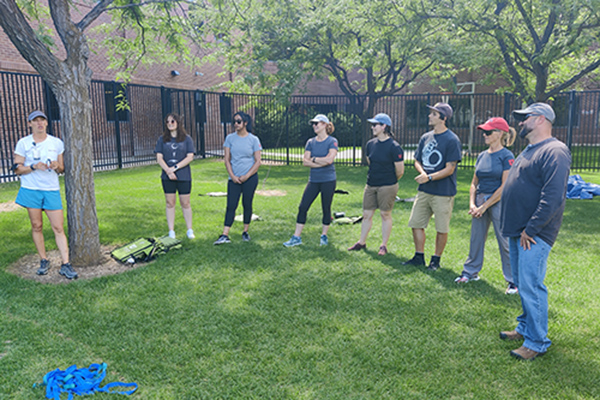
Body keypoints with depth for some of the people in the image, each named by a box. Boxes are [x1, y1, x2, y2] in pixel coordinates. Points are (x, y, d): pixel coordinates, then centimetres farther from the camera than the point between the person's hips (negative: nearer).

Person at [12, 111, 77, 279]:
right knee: (37, 226, 6)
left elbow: (62, 169, 13)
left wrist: (57, 166, -10)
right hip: (31, 190, 0)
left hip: (52, 190, 1)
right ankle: (43, 261, 19)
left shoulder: (57, 143, 8)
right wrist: (34, 166, -15)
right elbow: (17, 169, 2)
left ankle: (65, 265, -5)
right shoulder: (23, 143, 3)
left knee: (58, 228, -5)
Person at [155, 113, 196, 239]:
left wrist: (175, 168, -15)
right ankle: (171, 231, 14)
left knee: (185, 203, 3)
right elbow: (159, 158, 1)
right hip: (167, 177, 2)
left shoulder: (186, 139, 2)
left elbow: (190, 157, -6)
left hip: (184, 176, -2)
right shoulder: (162, 139, 7)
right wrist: (168, 171, -14)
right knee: (170, 203, 6)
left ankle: (190, 230, 16)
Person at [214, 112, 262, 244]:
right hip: (234, 178, 1)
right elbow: (227, 160, 5)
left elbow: (258, 161, 0)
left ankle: (245, 232, 20)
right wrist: (232, 176, -6)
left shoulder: (253, 139, 0)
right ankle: (225, 235, -5)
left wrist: (246, 176, -8)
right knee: (231, 206, -4)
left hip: (250, 178, -1)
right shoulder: (230, 138, 5)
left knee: (247, 204, 6)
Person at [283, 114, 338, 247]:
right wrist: (321, 162, -11)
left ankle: (324, 236, 22)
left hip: (328, 181, -4)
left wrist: (313, 159, -7)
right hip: (313, 180, 4)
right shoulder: (310, 142, 9)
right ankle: (296, 237, 8)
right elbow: (305, 161, -1)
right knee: (303, 207, 0)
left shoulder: (332, 141, -4)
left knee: (326, 209, 6)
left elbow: (329, 159, -18)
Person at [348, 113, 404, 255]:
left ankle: (384, 245, 15)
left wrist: (389, 181, 5)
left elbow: (400, 171, -10)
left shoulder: (394, 147, -14)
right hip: (370, 185, 6)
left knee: (385, 214, 4)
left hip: (387, 187, -6)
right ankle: (361, 242, 23)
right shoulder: (370, 144, 6)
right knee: (367, 214, 10)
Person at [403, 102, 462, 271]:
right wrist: (422, 172, -6)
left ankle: (436, 259, 21)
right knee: (416, 223, 9)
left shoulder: (452, 140, -10)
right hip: (424, 190, 7)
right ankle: (419, 257, 24)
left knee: (442, 228, 4)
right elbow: (417, 161, 15)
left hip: (443, 193, -6)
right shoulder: (425, 137, 11)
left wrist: (429, 177, -23)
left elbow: (450, 169, -15)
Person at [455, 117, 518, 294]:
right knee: (476, 238, 14)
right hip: (480, 201, 6)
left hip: (498, 202, -6)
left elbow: (505, 186, -15)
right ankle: (471, 271, 29)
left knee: (505, 242, 0)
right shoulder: (482, 156, 9)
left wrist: (484, 206, -14)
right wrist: (472, 204, -2)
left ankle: (513, 280, 12)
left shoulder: (506, 156, -10)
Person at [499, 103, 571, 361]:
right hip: (517, 232, 10)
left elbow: (553, 197, -24)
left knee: (530, 286, -6)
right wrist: (514, 227, 15)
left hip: (534, 235, -10)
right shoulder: (529, 151, 17)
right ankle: (525, 328, 32)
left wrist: (530, 230, -21)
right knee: (522, 284, 18)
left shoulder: (554, 152, -15)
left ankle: (537, 342, 6)